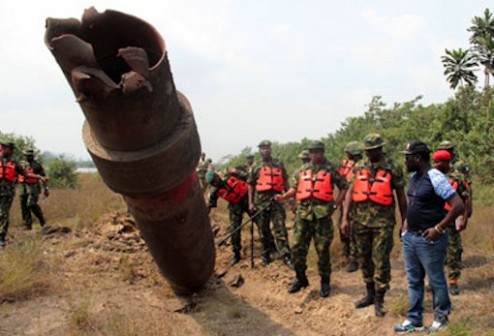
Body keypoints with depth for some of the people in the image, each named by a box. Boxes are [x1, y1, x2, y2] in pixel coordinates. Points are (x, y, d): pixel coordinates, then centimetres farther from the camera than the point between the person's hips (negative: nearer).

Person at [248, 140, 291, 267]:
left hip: (276, 199, 0)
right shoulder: (256, 167, 5)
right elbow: (250, 185, 8)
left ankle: (286, 257, -5)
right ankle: (266, 256, 21)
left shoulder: (279, 164, 8)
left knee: (280, 230, -5)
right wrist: (250, 202, 0)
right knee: (263, 231, 9)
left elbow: (285, 182, 11)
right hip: (261, 201, 0)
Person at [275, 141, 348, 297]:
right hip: (303, 213, 3)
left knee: (322, 250, 3)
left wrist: (335, 205, -3)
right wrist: (283, 196, -4)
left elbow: (344, 187, 3)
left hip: (322, 214, -3)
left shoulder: (331, 170, 0)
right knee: (297, 248, 3)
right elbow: (294, 188, 14)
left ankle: (325, 282, 17)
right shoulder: (302, 171, 11)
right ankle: (301, 278, 20)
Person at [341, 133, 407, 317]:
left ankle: (379, 300, 10)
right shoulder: (359, 167, 6)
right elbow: (351, 192, 6)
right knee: (364, 258, 13)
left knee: (381, 261, -2)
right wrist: (345, 218, 0)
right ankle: (370, 294, 29)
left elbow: (401, 196, 0)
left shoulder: (393, 168, -4)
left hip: (383, 220, -4)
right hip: (361, 219, 4)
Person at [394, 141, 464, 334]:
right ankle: (414, 320, 24)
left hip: (429, 239, -8)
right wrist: (407, 221, 12)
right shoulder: (413, 176, 7)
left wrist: (439, 228, -19)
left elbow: (458, 205, -21)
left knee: (436, 280, 8)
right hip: (410, 237, 8)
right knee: (414, 281, 14)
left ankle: (441, 317, 26)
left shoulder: (435, 178, -18)